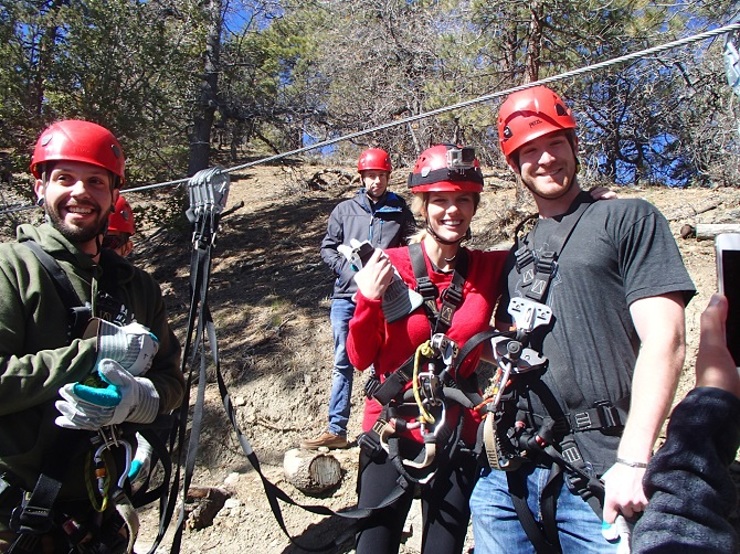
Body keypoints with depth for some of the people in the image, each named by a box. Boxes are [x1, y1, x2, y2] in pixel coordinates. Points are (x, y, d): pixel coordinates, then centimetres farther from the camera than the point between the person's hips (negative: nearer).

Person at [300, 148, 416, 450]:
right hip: (346, 296, 2)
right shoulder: (344, 210, 10)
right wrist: (348, 268, -5)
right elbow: (328, 248, 11)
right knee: (343, 363, 6)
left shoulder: (400, 212, 8)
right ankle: (336, 430, 13)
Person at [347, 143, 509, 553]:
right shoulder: (390, 266, -8)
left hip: (457, 438, 2)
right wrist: (368, 300, -21)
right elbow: (360, 357, -3)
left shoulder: (490, 268, -3)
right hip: (391, 433, -1)